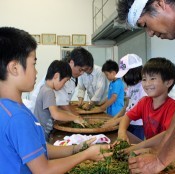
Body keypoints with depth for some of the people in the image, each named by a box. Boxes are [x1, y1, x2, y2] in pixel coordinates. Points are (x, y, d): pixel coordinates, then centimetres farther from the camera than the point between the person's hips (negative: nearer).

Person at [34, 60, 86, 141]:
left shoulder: (45, 89, 8)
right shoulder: (48, 92, -20)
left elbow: (54, 109, 18)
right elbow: (55, 115, -30)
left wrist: (71, 115, 8)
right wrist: (74, 118, -17)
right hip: (42, 135, -9)